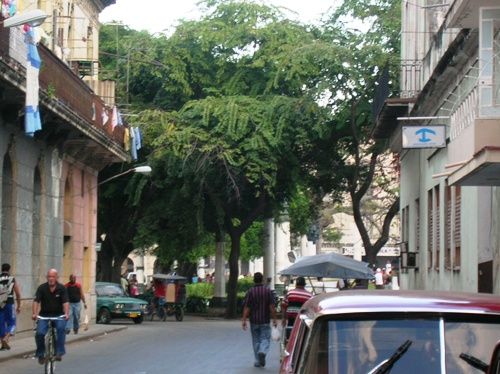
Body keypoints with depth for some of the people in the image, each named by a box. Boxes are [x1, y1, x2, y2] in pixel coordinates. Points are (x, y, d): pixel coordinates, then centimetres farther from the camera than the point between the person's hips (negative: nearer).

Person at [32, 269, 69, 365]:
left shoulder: (62, 288, -6)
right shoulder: (42, 288, -4)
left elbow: (65, 302, -16)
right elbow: (36, 301, -13)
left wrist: (66, 313, -34)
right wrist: (35, 313, -30)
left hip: (58, 315, -1)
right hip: (44, 315, 1)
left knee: (61, 328, -31)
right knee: (40, 333, -19)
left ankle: (59, 352, -25)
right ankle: (40, 354, 5)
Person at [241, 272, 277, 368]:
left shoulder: (250, 292, -4)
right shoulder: (267, 291, -4)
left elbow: (246, 307, -8)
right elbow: (272, 307, -7)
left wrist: (244, 320, -6)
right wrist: (274, 319, -1)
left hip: (254, 321, 1)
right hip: (265, 321, -1)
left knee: (256, 340, 11)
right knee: (265, 338, 5)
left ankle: (258, 361, 12)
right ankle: (262, 352, -25)